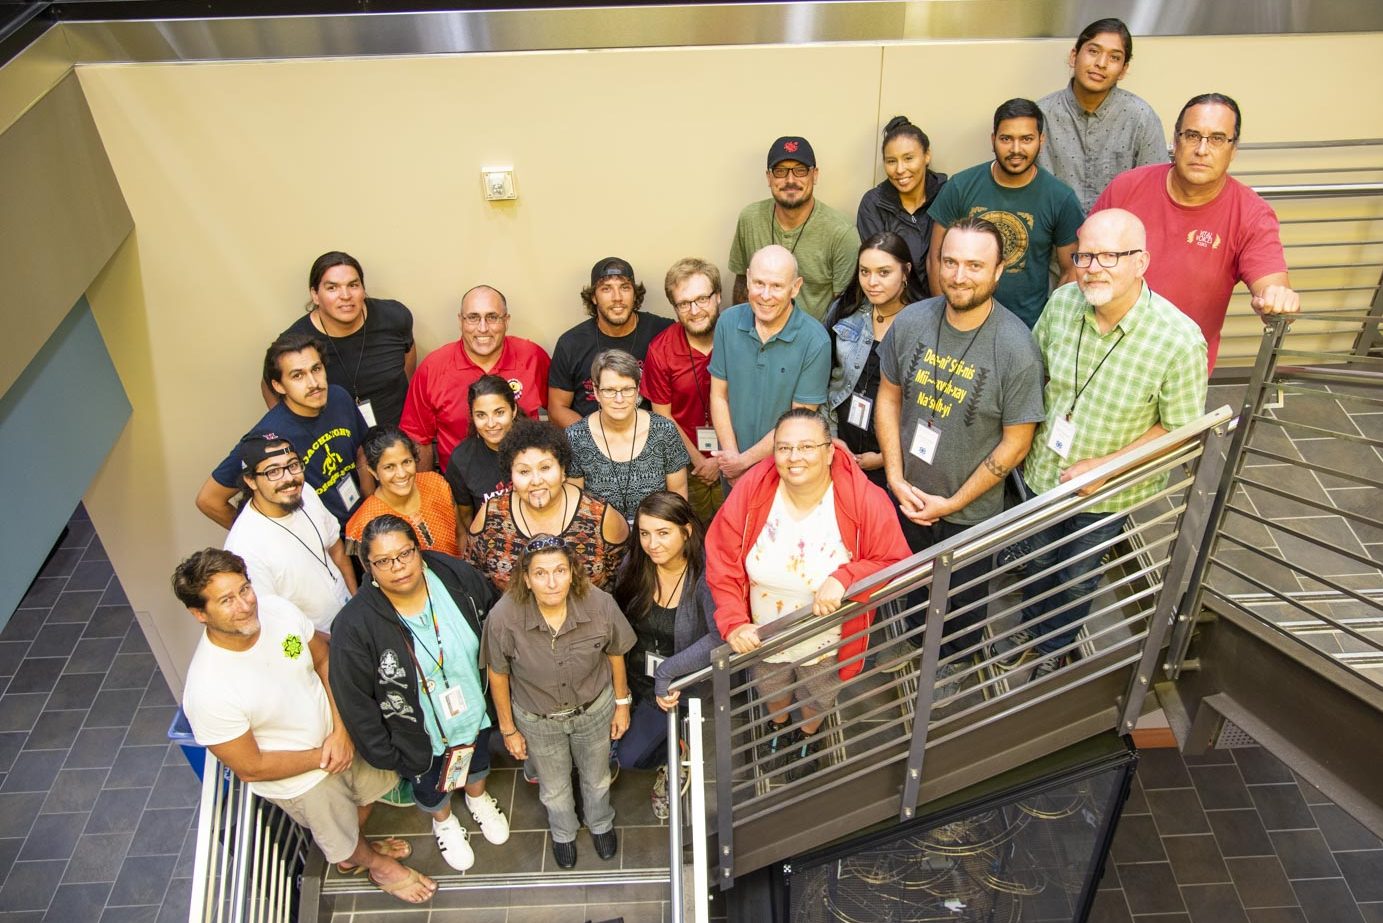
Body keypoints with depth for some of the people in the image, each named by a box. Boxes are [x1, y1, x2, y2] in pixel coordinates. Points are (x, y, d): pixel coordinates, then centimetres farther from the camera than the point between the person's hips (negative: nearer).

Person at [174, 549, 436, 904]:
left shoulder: (278, 609, -24)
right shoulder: (208, 691, -38)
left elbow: (325, 660, -8)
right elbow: (250, 768, -25)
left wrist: (342, 730, -17)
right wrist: (321, 757, -16)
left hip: (338, 734, 4)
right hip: (298, 778, -4)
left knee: (371, 789, 31)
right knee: (342, 838, 24)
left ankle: (353, 848, 63)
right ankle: (378, 866, 58)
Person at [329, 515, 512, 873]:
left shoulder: (457, 576, -24)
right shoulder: (355, 626, -32)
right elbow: (354, 700, -20)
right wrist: (383, 753, -12)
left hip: (476, 710, 3)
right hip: (419, 735, -2)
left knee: (478, 760, 34)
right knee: (430, 786, 30)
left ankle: (478, 798, 69)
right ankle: (444, 822, 64)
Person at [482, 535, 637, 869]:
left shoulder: (599, 604, -31)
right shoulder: (504, 617, -33)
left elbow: (614, 653, -10)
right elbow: (498, 675, -15)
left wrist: (622, 703, 2)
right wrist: (508, 729, -3)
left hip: (595, 709, 1)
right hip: (537, 719, 0)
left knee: (596, 778, 29)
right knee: (554, 788, 28)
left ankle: (600, 824, 64)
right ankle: (563, 833, 62)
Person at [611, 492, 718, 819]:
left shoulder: (705, 574, -26)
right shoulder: (635, 565, -11)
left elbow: (722, 636, -39)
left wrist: (667, 672, -36)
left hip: (676, 684, -4)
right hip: (630, 675, 5)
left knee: (629, 755, -2)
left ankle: (674, 756, 30)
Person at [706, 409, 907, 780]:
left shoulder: (865, 501, -29)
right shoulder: (751, 490, -25)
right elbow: (722, 559, -17)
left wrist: (844, 578, -38)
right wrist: (734, 623, -26)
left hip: (827, 643, -1)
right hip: (764, 635, 1)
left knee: (818, 698, 33)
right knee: (771, 690, 34)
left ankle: (809, 736, 69)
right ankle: (778, 726, 71)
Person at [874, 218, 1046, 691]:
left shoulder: (1016, 349, -26)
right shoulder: (910, 321, -15)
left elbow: (1016, 441, -18)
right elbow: (888, 396, -3)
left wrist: (953, 503, -15)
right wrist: (897, 478, -9)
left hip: (971, 508, -3)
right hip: (908, 495, 3)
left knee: (963, 595, 23)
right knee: (912, 581, 28)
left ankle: (955, 664, 53)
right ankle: (919, 646, 57)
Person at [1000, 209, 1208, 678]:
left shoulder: (1180, 340, -27)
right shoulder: (1063, 302, -17)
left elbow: (1179, 428, -16)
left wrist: (1104, 466, -23)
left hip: (1107, 493, -3)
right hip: (1044, 471, 3)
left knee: (1078, 578, 22)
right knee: (1039, 559, 27)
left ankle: (1057, 648, 51)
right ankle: (1032, 625, 57)